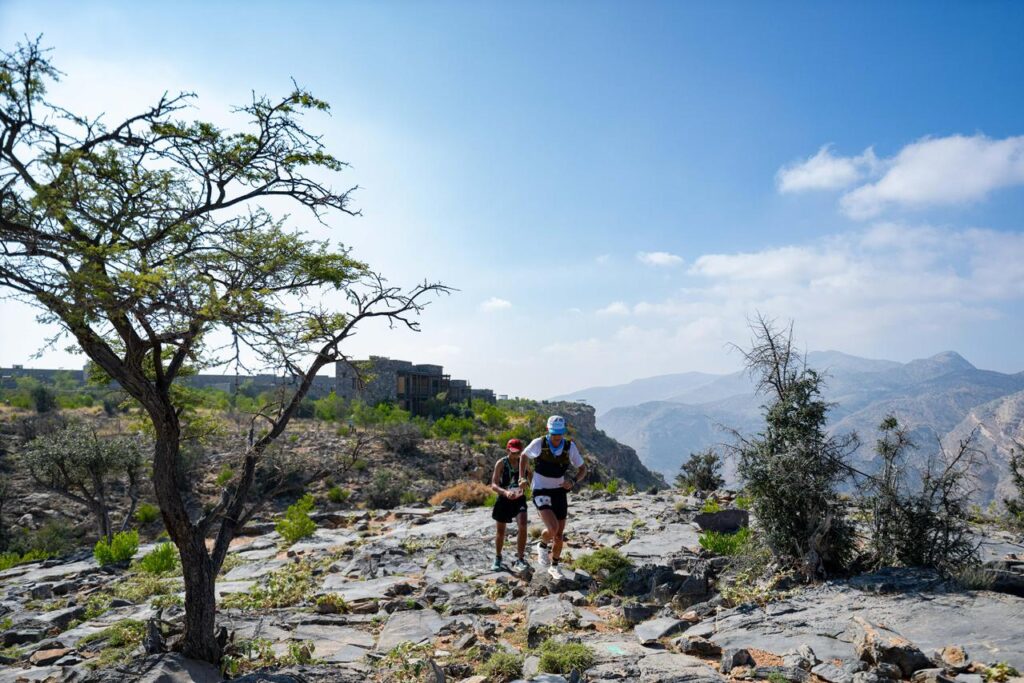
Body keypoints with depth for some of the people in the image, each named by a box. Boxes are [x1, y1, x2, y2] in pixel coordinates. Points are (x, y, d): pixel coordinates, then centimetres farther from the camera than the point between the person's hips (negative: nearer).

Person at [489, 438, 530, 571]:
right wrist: (505, 492, -38)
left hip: (519, 499, 1)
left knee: (522, 526, -19)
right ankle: (497, 559, 34)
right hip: (504, 500, -1)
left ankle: (520, 559, -8)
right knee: (500, 531, 11)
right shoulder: (501, 463, -13)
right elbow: (493, 485, -20)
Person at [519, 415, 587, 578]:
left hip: (560, 493, 3)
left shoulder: (570, 447, -8)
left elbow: (583, 468, 3)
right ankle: (542, 545, 13)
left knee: (559, 534, 9)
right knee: (552, 529, -22)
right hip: (541, 492, -3)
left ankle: (554, 566, 32)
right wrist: (522, 477, 0)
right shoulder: (538, 443, -14)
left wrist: (573, 481, -15)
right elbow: (524, 456, 7)